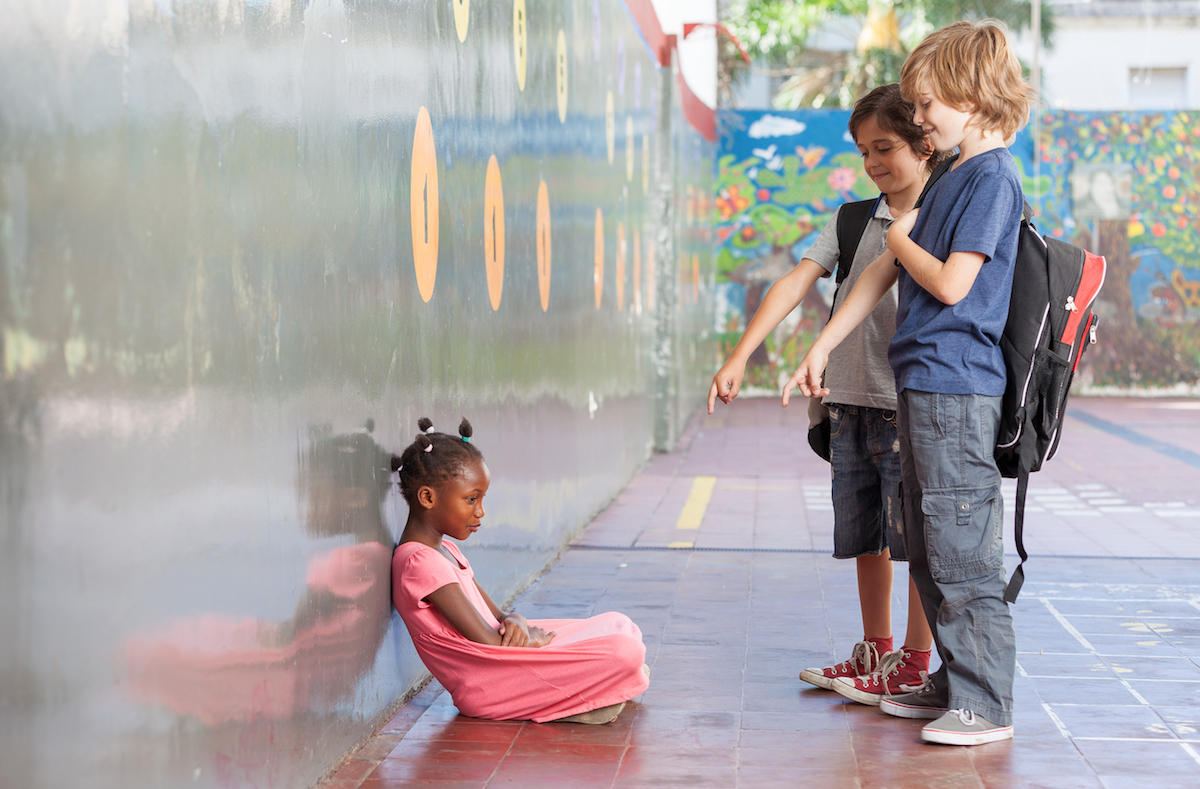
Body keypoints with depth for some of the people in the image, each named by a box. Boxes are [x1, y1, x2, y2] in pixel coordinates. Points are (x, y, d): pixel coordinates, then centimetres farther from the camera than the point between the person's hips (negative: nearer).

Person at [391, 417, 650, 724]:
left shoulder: (444, 551, 15)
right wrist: (532, 638, -4)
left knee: (619, 626, 16)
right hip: (486, 687, -11)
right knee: (626, 652, -20)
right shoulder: (420, 562, -20)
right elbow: (488, 644, -22)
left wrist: (513, 621, -8)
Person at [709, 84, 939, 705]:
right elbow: (797, 282, -1)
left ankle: (914, 663, 12)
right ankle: (874, 651, 28)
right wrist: (739, 356, -9)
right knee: (865, 535, 14)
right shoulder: (852, 221, 9)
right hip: (851, 402, 5)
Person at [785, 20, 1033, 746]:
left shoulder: (993, 177, -11)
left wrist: (901, 238, 1)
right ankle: (955, 683, 23)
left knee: (964, 552, -6)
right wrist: (821, 350, 20)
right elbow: (883, 274, 20)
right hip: (922, 385, 10)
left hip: (957, 389, -10)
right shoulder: (953, 180, 17)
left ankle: (987, 705, -1)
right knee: (929, 551, 14)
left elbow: (951, 283, -18)